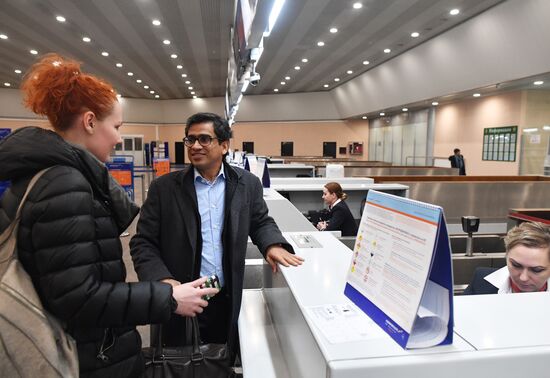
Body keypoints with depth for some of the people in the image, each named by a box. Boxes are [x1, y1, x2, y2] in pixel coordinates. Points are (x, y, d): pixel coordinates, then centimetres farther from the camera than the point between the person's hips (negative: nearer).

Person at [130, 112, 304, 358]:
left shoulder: (247, 184, 1)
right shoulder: (164, 187, -4)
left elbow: (260, 222, 12)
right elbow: (143, 243, -3)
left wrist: (272, 244, -9)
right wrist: (161, 280, -19)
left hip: (229, 300, 2)